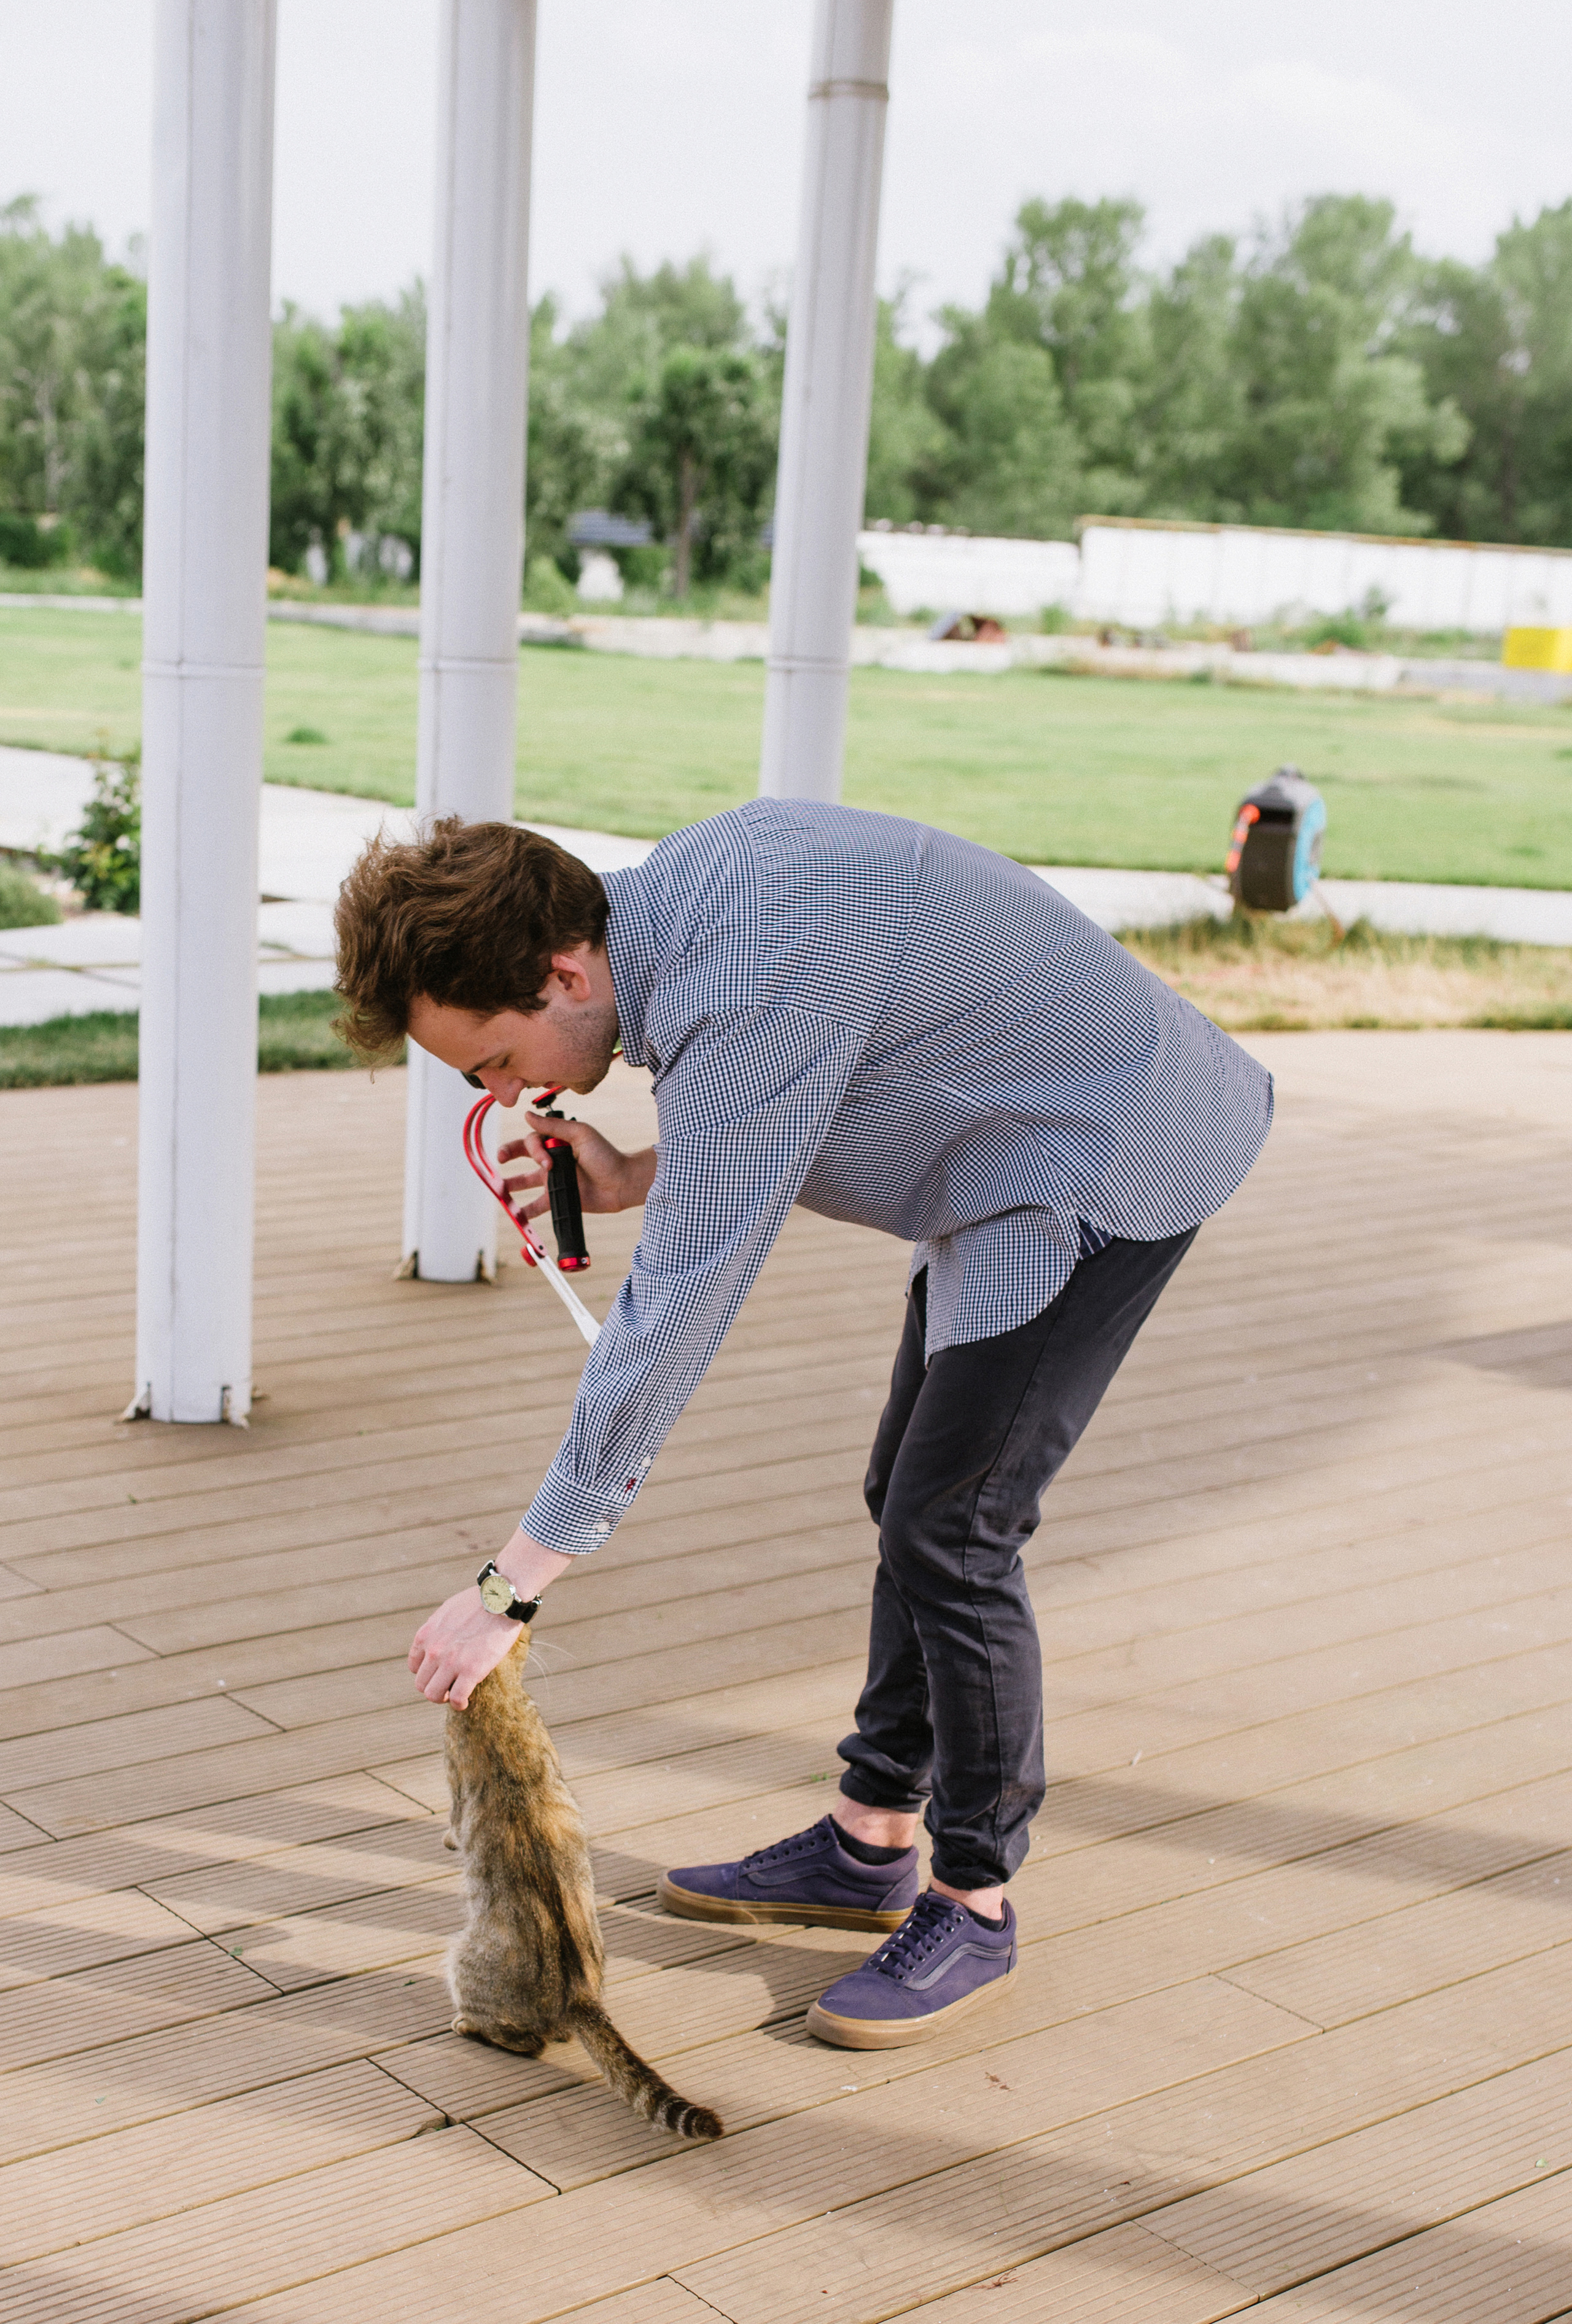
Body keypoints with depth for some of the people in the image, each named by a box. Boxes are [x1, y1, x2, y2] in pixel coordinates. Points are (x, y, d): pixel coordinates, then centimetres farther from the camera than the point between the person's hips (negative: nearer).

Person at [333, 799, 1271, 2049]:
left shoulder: (740, 988, -31)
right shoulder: (685, 882, -1)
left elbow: (675, 1317, -30)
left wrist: (512, 1585, -24)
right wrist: (638, 1178, -2)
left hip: (1110, 1163, -10)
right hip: (1020, 1159, 10)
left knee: (951, 1532, -9)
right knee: (913, 1499, 15)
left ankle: (976, 1905, 8)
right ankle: (871, 1844, 27)